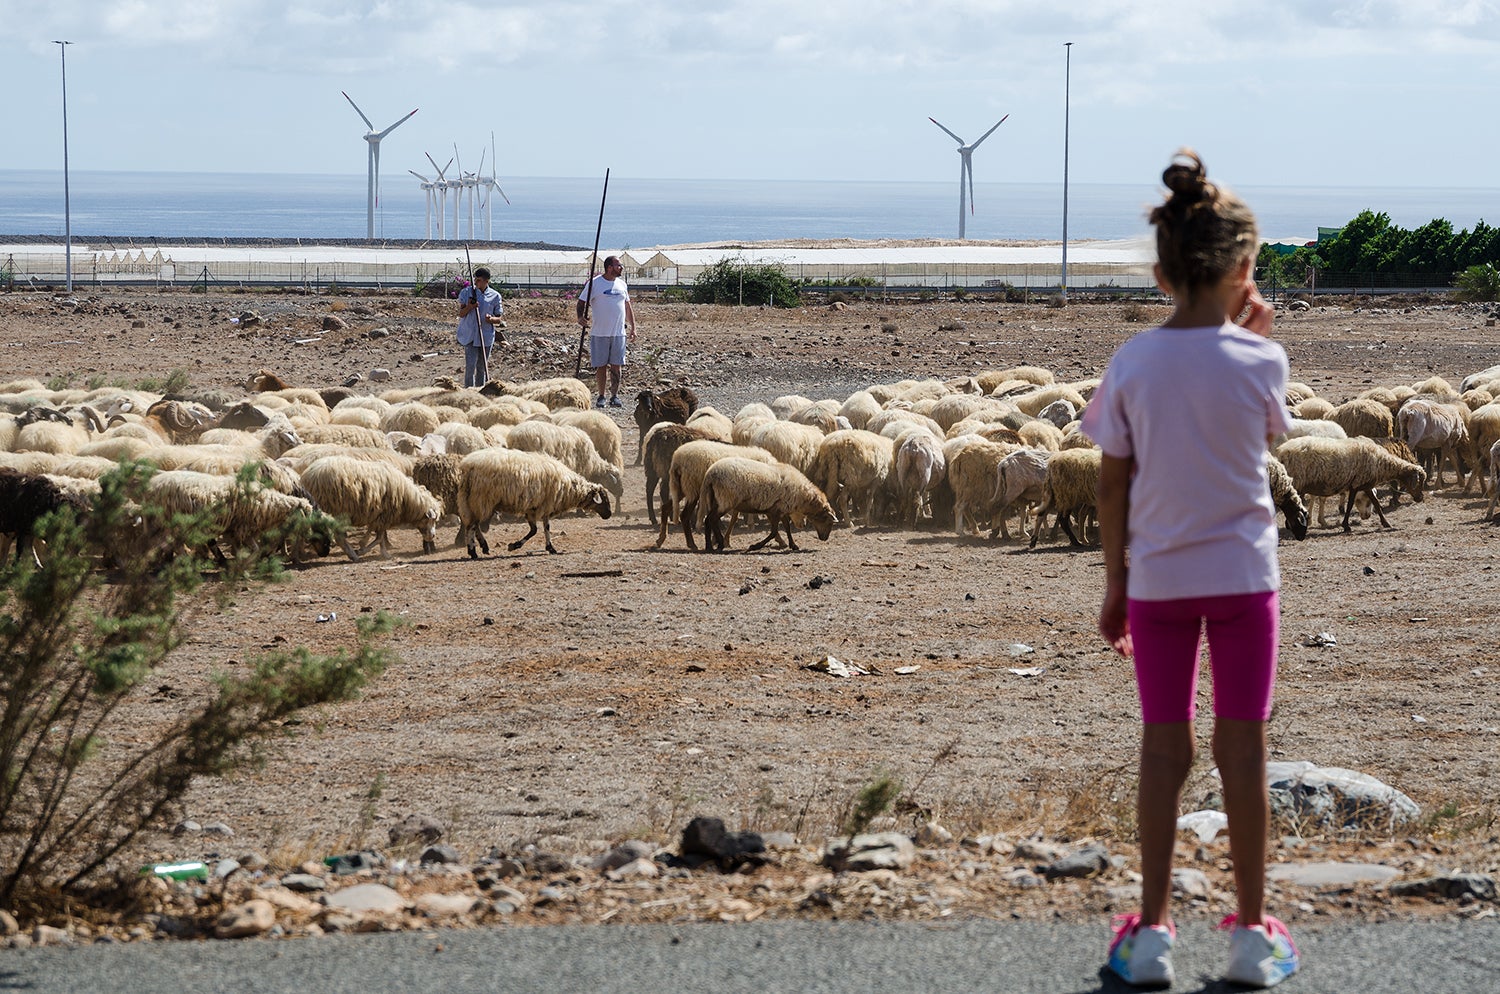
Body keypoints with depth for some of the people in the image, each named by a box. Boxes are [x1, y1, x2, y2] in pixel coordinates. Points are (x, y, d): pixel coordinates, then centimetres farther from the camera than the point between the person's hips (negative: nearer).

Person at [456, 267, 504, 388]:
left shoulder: (495, 296, 2)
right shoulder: (466, 292, 1)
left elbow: (498, 319, 7)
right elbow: (461, 314, 2)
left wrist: (491, 319, -17)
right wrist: (469, 307, -19)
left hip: (486, 336, 2)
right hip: (469, 335, -2)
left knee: (482, 368, 10)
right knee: (470, 366, -12)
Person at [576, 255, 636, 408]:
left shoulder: (622, 284, 12)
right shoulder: (595, 283, -3)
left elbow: (628, 308, 20)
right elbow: (582, 302, -2)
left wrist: (633, 328, 17)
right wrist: (580, 317, -21)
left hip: (619, 333, 4)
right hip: (599, 333, -4)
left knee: (616, 366, 1)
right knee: (600, 366, 2)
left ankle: (614, 396, 6)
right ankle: (601, 396, 11)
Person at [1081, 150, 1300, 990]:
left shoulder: (1133, 364, -6)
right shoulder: (1258, 360, -11)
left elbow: (1114, 486, -1)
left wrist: (1115, 588, 8)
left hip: (1157, 576, 1)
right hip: (1243, 573, -1)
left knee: (1164, 745, 8)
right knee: (1243, 746, 6)